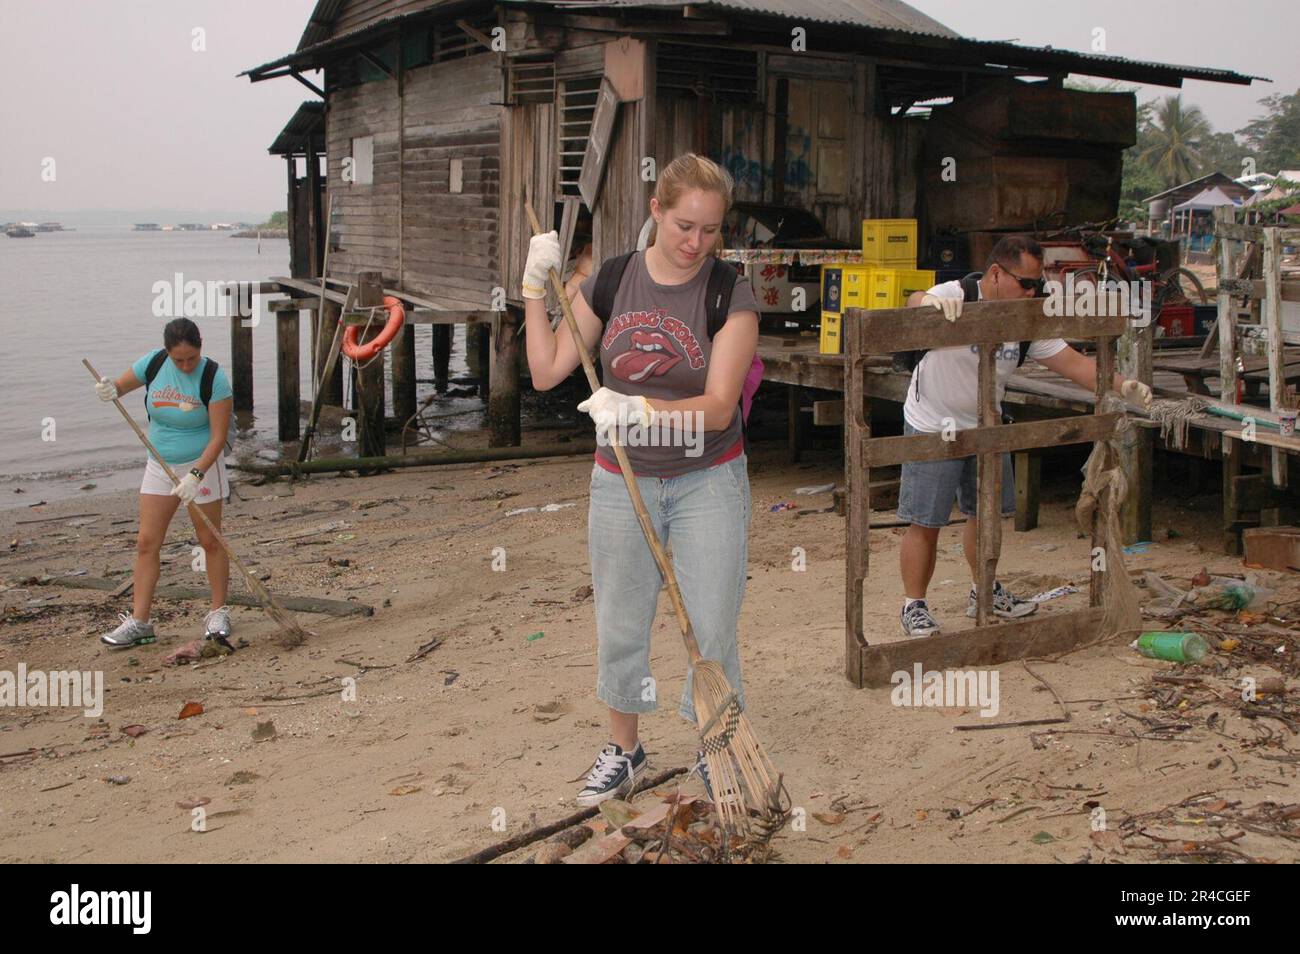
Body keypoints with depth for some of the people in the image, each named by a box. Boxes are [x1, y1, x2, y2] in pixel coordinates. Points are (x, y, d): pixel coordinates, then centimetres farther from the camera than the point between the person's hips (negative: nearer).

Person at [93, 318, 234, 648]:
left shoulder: (214, 378, -19)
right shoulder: (153, 364, -8)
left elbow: (218, 436, -19)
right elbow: (118, 387, 4)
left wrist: (196, 476, -28)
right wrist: (108, 390, -21)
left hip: (201, 466, -4)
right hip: (159, 468, 4)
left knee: (210, 540, 4)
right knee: (146, 543, 1)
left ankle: (218, 614, 18)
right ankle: (139, 622, 5)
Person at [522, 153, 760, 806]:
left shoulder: (731, 293, -12)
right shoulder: (610, 281, -2)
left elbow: (718, 407, -19)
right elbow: (547, 371, 0)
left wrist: (640, 409, -34)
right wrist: (535, 287, -9)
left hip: (709, 482, -3)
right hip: (621, 480, 3)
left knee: (711, 629, 1)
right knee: (619, 626, 12)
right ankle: (623, 751, 33)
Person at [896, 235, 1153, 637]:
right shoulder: (958, 298, -23)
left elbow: (1074, 363, -6)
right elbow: (914, 303, -42)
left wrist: (1122, 386, -20)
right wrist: (929, 300, -66)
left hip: (985, 426, 6)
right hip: (932, 427, -6)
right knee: (925, 522, -2)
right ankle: (914, 606, 11)